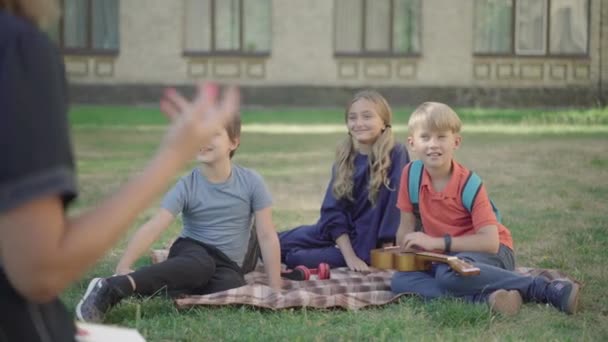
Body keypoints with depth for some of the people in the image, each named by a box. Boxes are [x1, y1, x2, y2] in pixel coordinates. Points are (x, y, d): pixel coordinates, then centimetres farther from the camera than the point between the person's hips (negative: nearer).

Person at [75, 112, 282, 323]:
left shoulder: (251, 182, -7)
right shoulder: (187, 186, -10)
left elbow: (267, 236, -4)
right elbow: (152, 228, -22)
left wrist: (275, 289, -7)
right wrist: (123, 267, -37)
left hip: (227, 265, 2)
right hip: (190, 252, -1)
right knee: (200, 264, -42)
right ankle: (113, 288, -49)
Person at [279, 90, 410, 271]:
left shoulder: (395, 155, -17)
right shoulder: (344, 159, -1)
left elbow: (395, 205, -20)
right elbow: (333, 211, -6)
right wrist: (349, 256, -18)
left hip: (368, 246, -5)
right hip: (338, 234, 5)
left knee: (292, 257, -17)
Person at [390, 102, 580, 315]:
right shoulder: (411, 174, -5)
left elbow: (490, 241, -24)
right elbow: (406, 227, 7)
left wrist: (437, 242, -26)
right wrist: (408, 248, -11)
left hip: (492, 253, -5)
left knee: (448, 273, -38)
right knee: (400, 280, -21)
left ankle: (550, 290, -32)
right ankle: (486, 297, -30)